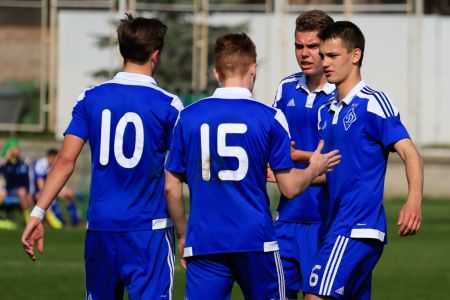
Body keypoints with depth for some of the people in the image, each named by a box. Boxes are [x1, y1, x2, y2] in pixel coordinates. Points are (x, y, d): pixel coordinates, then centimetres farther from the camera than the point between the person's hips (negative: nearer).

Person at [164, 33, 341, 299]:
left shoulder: (188, 117, 3)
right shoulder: (270, 118, -2)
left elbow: (171, 187, 5)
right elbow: (290, 187, 0)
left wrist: (182, 235, 18)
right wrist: (315, 169, 21)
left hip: (203, 243, 1)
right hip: (256, 240, -1)